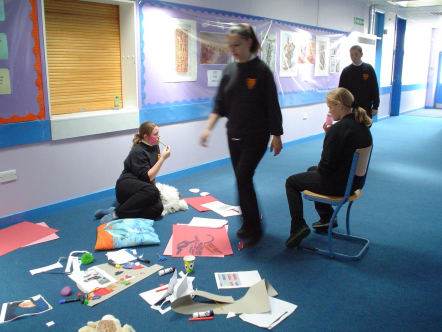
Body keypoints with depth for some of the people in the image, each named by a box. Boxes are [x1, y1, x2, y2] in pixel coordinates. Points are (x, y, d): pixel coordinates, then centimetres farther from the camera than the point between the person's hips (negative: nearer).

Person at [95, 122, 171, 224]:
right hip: (127, 186, -7)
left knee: (157, 208, -26)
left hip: (141, 190, 7)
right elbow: (147, 177, -18)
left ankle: (113, 211, -17)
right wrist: (163, 158, -17)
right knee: (153, 192, -39)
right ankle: (117, 213, -27)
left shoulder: (154, 147, 10)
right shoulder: (137, 152, -13)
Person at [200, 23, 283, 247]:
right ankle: (248, 222, 27)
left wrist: (276, 136, -7)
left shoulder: (261, 70, -10)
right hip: (234, 134, 6)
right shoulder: (229, 70, 4)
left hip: (256, 136, -5)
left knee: (243, 178, -13)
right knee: (242, 179, 11)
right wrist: (208, 128, -6)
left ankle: (253, 229, 0)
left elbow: (272, 105, -8)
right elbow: (220, 104, 5)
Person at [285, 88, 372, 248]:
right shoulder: (362, 126, 3)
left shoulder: (337, 128, -25)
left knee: (292, 182, 5)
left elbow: (326, 164, -24)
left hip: (338, 184, -9)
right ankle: (327, 217, 38)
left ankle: (298, 226, 0)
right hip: (356, 181, 9)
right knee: (311, 170, 33)